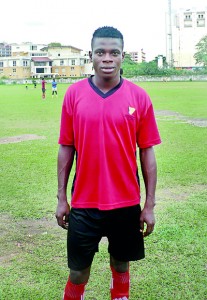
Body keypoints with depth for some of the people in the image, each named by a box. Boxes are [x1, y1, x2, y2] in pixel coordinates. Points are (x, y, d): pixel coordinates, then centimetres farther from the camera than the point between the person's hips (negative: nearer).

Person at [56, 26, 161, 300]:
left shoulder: (139, 97, -5)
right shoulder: (74, 94, -3)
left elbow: (147, 153, -2)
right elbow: (66, 148, 2)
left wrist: (149, 205, -1)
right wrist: (61, 198, 2)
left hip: (126, 204, 0)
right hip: (83, 203, 0)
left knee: (121, 265, 17)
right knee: (78, 271, 10)